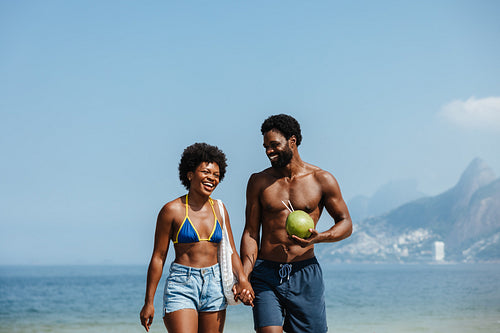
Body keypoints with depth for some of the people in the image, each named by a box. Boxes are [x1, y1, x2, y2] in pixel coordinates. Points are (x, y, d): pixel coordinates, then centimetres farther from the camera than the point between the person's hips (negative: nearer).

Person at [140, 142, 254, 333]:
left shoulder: (219, 210, 9)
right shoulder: (172, 210, -4)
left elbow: (230, 252, 11)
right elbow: (158, 257, -2)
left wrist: (242, 279, -9)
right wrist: (149, 302, -3)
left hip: (214, 285, 5)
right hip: (181, 284, -5)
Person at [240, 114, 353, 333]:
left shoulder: (322, 180, 3)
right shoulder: (259, 181, 6)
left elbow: (345, 224, 8)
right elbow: (251, 233, 7)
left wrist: (318, 237, -13)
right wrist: (244, 277, -6)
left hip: (305, 274, 0)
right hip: (266, 274, 0)